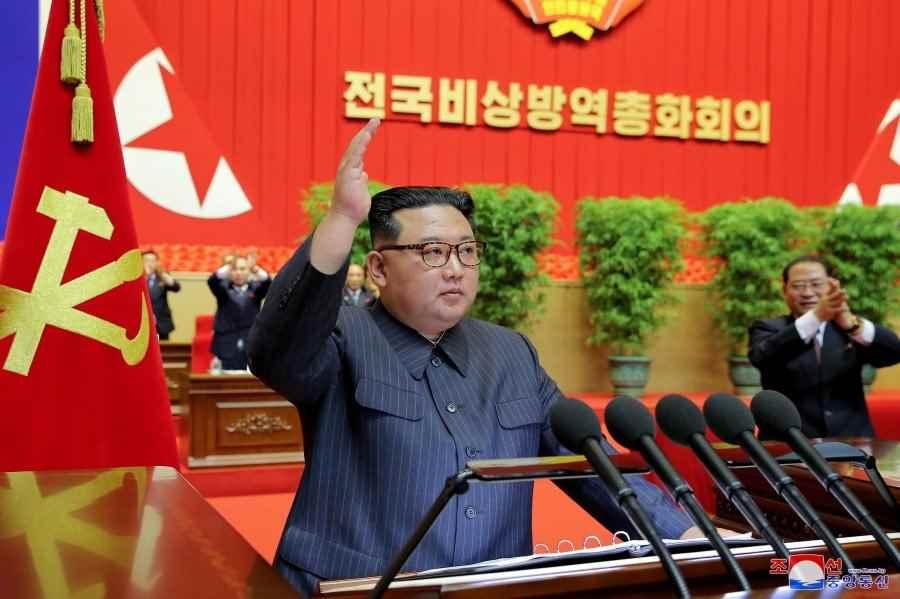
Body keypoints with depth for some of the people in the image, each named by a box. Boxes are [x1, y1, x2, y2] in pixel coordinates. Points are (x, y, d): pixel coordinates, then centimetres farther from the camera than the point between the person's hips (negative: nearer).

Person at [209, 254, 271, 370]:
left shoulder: (255, 288, 8)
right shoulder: (223, 288, 6)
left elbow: (267, 283, -13)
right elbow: (212, 281, -15)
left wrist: (255, 269, -33)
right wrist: (228, 267, -34)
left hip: (252, 346, 1)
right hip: (227, 347, -1)